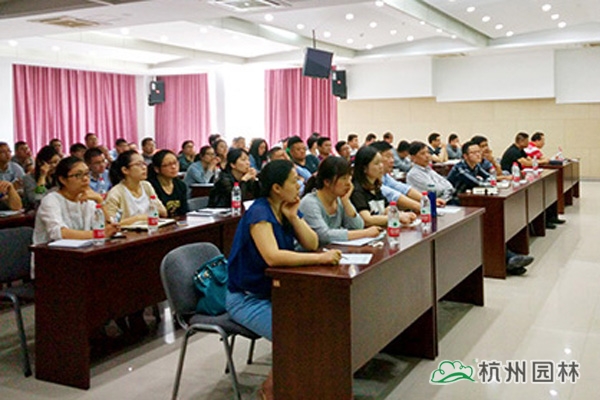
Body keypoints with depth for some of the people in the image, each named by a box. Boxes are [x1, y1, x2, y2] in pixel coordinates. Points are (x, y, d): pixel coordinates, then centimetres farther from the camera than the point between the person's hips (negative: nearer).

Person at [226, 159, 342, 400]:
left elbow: (312, 243, 0)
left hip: (274, 292, 8)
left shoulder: (288, 209, 3)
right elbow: (272, 256, -37)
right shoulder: (259, 213, -23)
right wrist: (320, 258, -36)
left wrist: (293, 217, -14)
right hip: (247, 299, -8)